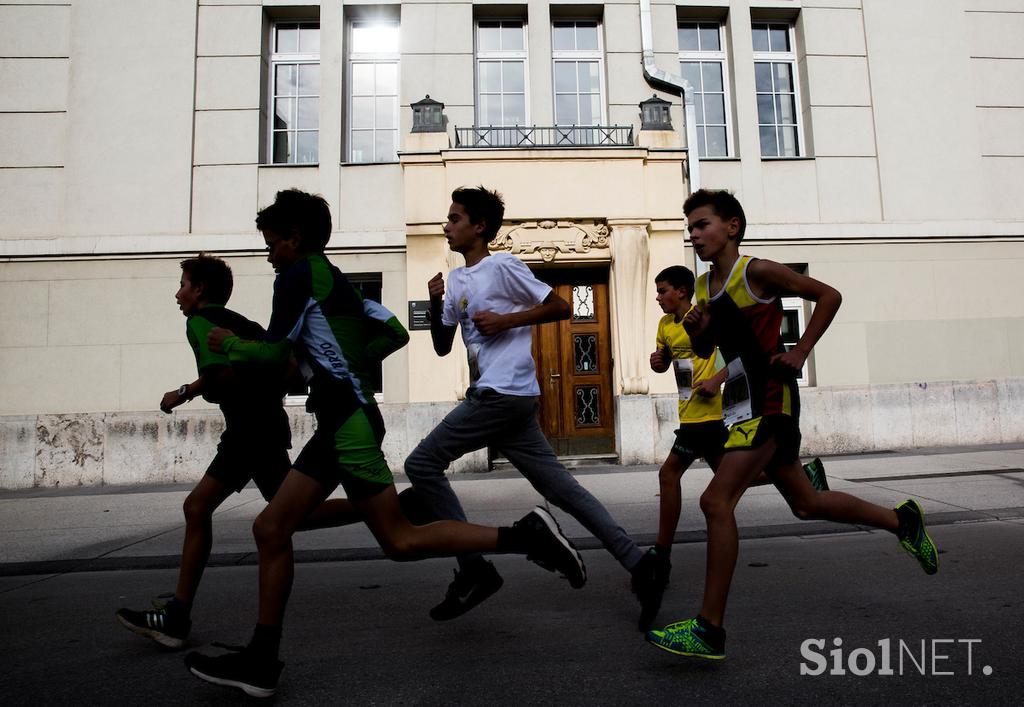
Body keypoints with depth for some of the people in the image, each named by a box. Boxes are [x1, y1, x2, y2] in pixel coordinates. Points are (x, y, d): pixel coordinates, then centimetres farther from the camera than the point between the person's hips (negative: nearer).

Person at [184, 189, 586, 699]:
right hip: (339, 422, 10)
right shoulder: (336, 281, 21)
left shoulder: (298, 275, -5)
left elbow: (274, 352, -8)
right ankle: (260, 662, 17)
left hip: (349, 421, -10)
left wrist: (228, 342, 11)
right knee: (270, 529, 9)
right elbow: (394, 334, 22)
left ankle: (526, 534, -3)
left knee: (400, 541, -7)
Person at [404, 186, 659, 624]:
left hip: (503, 394, -9)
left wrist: (506, 320, -12)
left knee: (422, 465, -5)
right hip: (500, 398, 9)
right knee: (561, 488, 8)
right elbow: (442, 347, 20)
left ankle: (474, 570, 1)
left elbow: (560, 307, -5)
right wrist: (435, 303, 5)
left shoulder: (502, 266, -4)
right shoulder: (456, 280, 20)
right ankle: (635, 561, 14)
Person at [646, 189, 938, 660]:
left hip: (769, 398, -9)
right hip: (742, 401, 9)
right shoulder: (705, 286, 12)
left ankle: (709, 630, -11)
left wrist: (799, 352, -12)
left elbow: (828, 296, -5)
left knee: (716, 500, -18)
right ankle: (901, 520, 42)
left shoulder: (756, 272, -10)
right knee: (806, 503, 20)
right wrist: (696, 331, -2)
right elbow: (704, 349, 19)